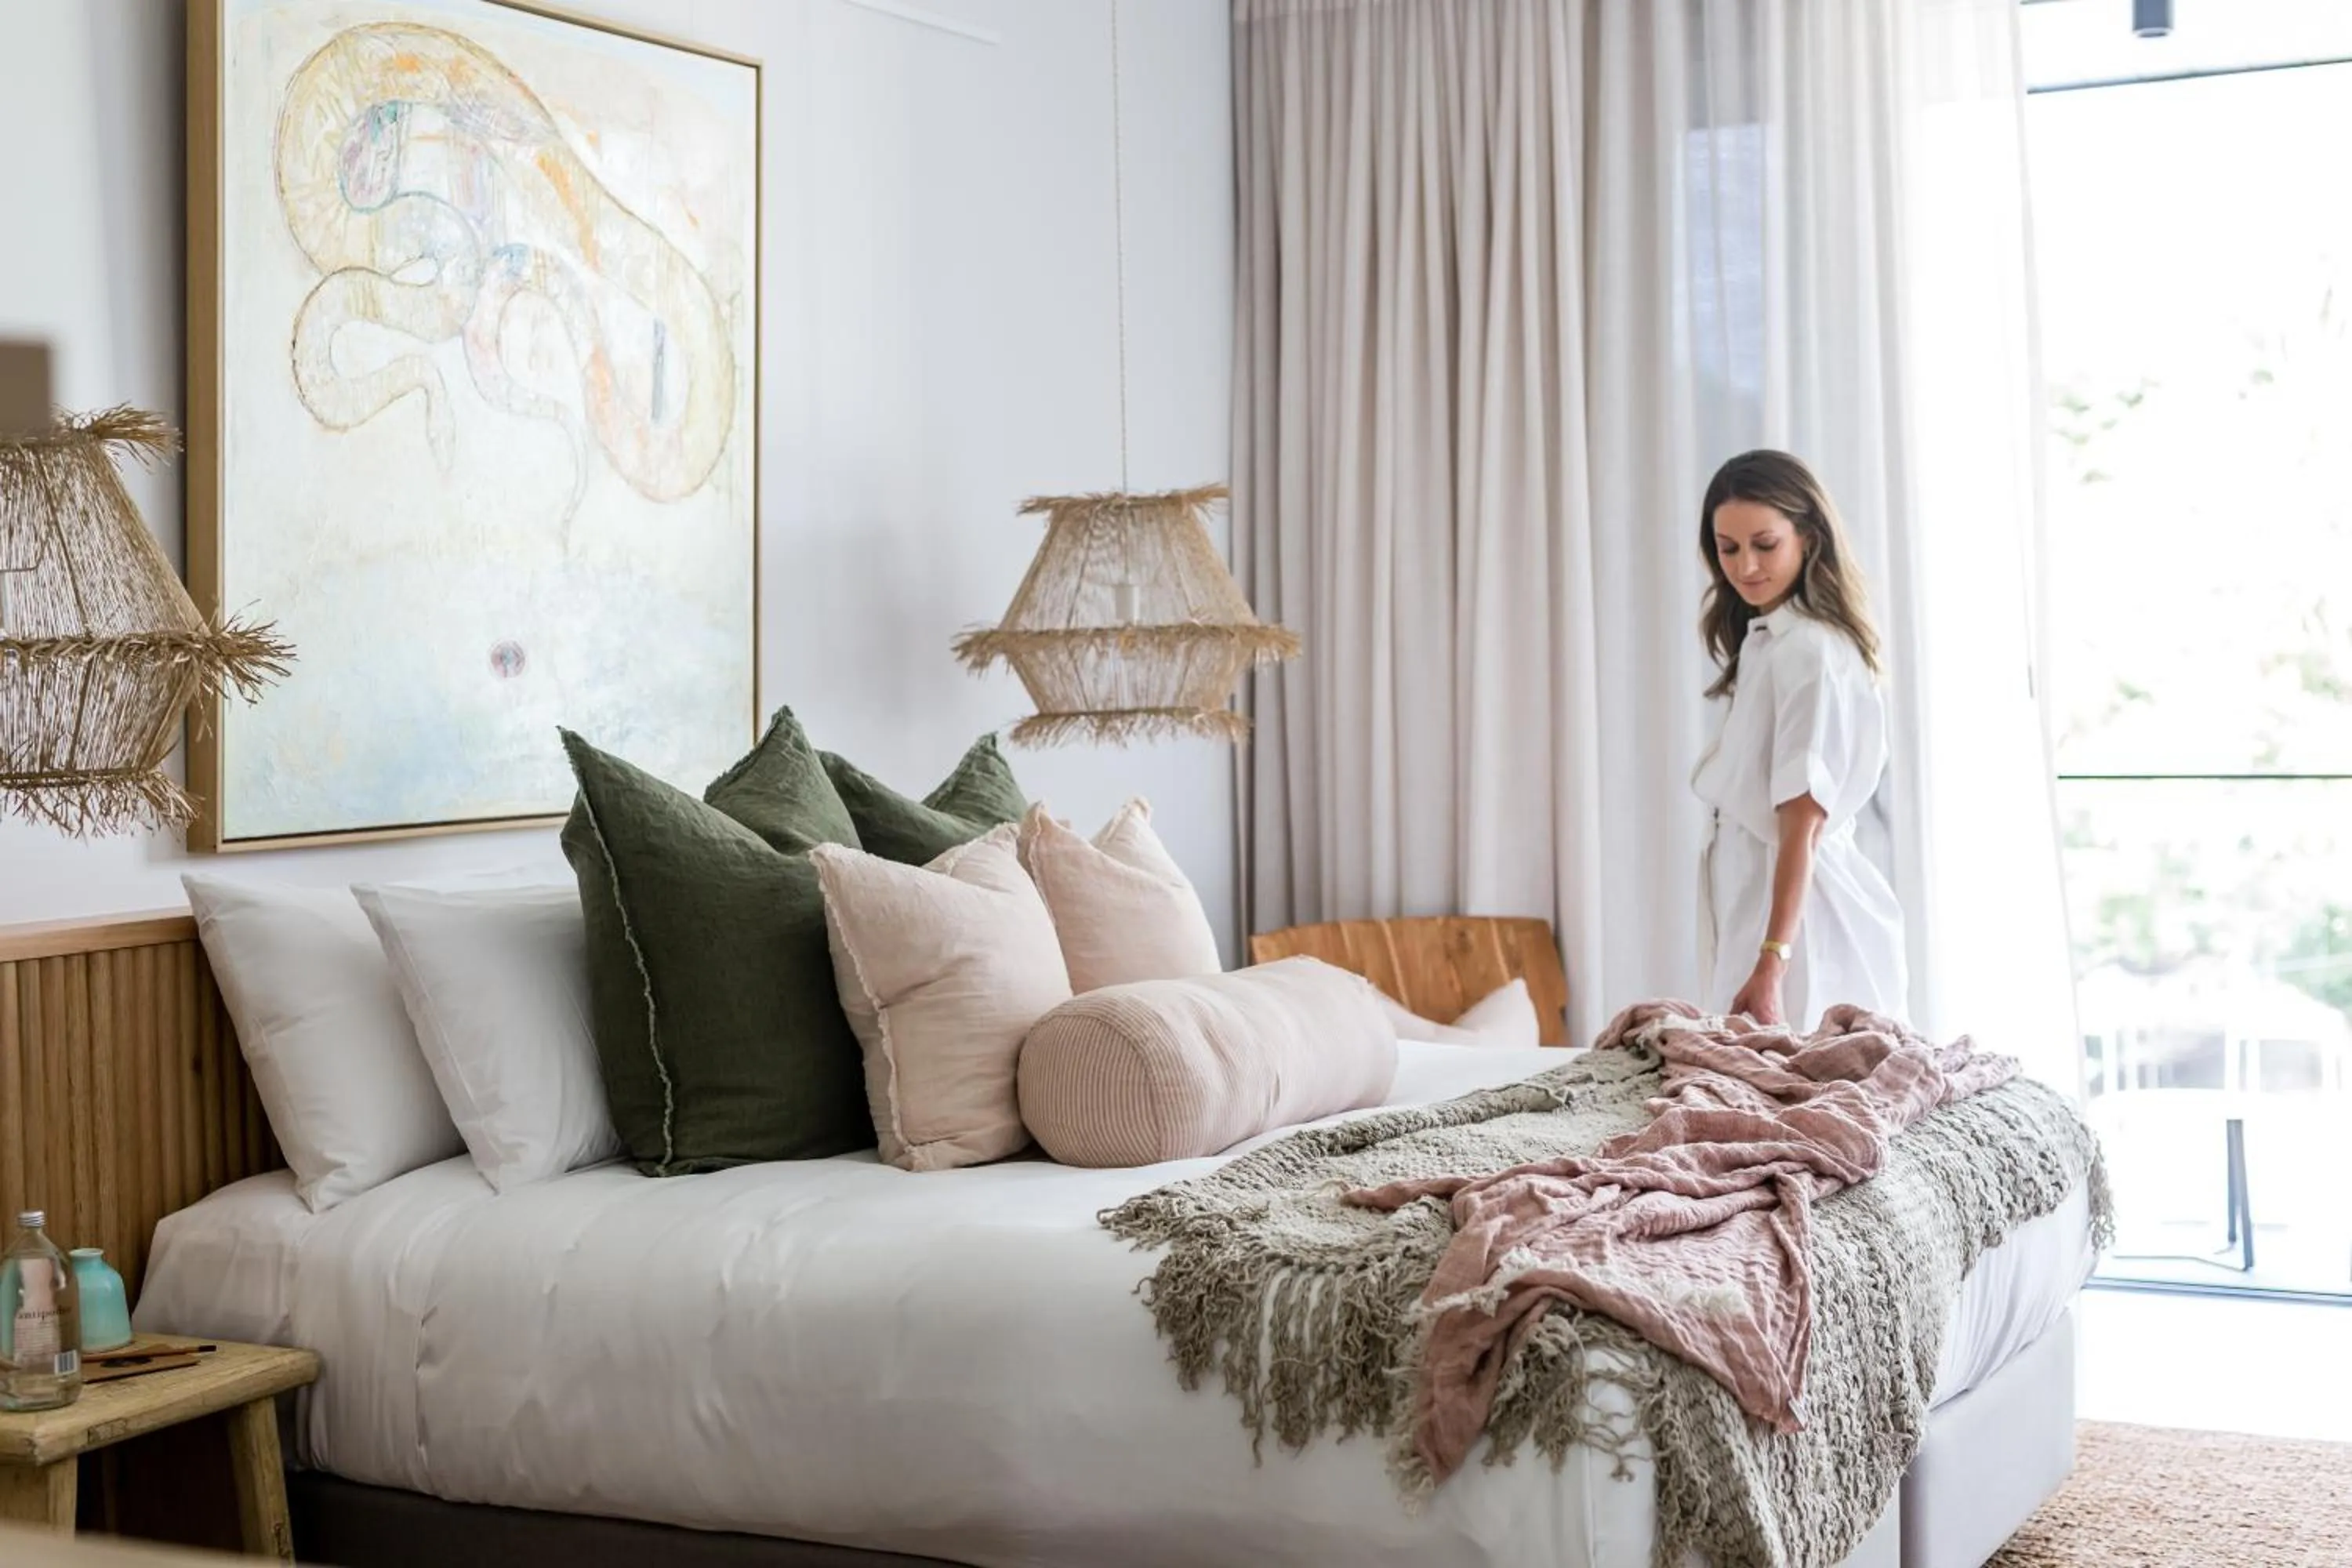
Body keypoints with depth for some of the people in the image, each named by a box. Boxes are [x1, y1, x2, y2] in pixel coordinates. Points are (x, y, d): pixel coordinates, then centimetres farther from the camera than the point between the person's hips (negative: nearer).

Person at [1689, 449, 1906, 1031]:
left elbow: (1802, 821, -21)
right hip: (1760, 906, 9)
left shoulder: (1810, 651, -14)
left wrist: (1773, 963, -27)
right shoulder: (1764, 640, 16)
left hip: (1797, 921, -9)